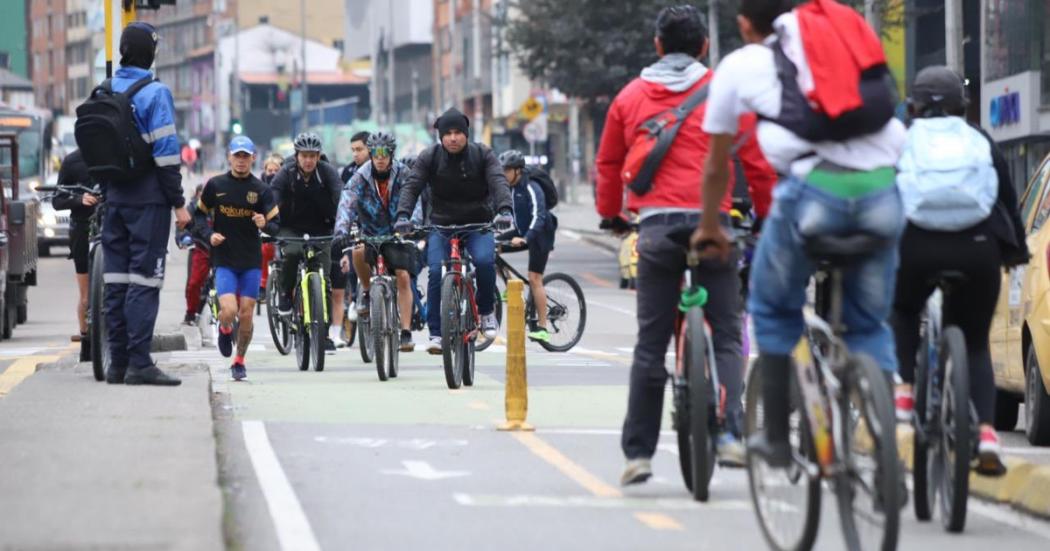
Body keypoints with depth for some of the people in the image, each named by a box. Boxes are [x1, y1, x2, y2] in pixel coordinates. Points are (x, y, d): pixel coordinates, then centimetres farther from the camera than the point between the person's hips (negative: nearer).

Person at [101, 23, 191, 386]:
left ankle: (117, 363, 11)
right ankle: (139, 364, -11)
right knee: (144, 278, -7)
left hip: (114, 199, 6)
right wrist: (178, 203, -10)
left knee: (116, 279, 9)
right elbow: (165, 153, -14)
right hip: (148, 199, -6)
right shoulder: (155, 94, -11)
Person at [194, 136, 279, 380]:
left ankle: (239, 361, 22)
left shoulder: (261, 190, -1)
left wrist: (264, 224, -24)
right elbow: (200, 214, 11)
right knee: (229, 310, -16)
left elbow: (276, 226, -1)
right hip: (224, 259, -1)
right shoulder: (215, 185, -1)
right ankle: (224, 329, 20)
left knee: (246, 315, 2)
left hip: (251, 261, 1)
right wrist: (209, 234, -7)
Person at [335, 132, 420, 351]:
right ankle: (366, 290, -5)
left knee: (403, 277, -14)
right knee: (358, 252, -33)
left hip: (398, 234, 0)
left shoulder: (403, 174, -9)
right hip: (370, 233, 0)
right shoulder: (360, 177, -11)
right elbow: (347, 205, -22)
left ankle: (406, 332, -10)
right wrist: (341, 233, -38)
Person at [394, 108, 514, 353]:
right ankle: (436, 333, -10)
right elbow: (411, 186, -12)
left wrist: (504, 210, -36)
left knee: (484, 261, -28)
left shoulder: (482, 155, -4)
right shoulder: (429, 158, -4)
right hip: (442, 226, 1)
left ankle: (486, 312, -3)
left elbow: (498, 182, -16)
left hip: (478, 225, -1)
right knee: (436, 272, -19)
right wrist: (403, 215, -30)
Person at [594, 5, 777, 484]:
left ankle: (638, 452, 5)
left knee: (650, 344, 6)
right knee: (726, 336, 5)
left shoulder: (631, 97, 13)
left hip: (656, 227, 2)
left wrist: (610, 213, 36)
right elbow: (757, 161, 5)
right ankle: (729, 435, -12)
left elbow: (607, 164, 21)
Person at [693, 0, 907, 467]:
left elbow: (716, 166, 27)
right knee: (869, 324, 17)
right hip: (882, 190, 3)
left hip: (814, 188, -3)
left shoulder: (741, 65, 17)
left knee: (774, 311, 21)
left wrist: (709, 228, 43)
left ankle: (776, 437, 20)